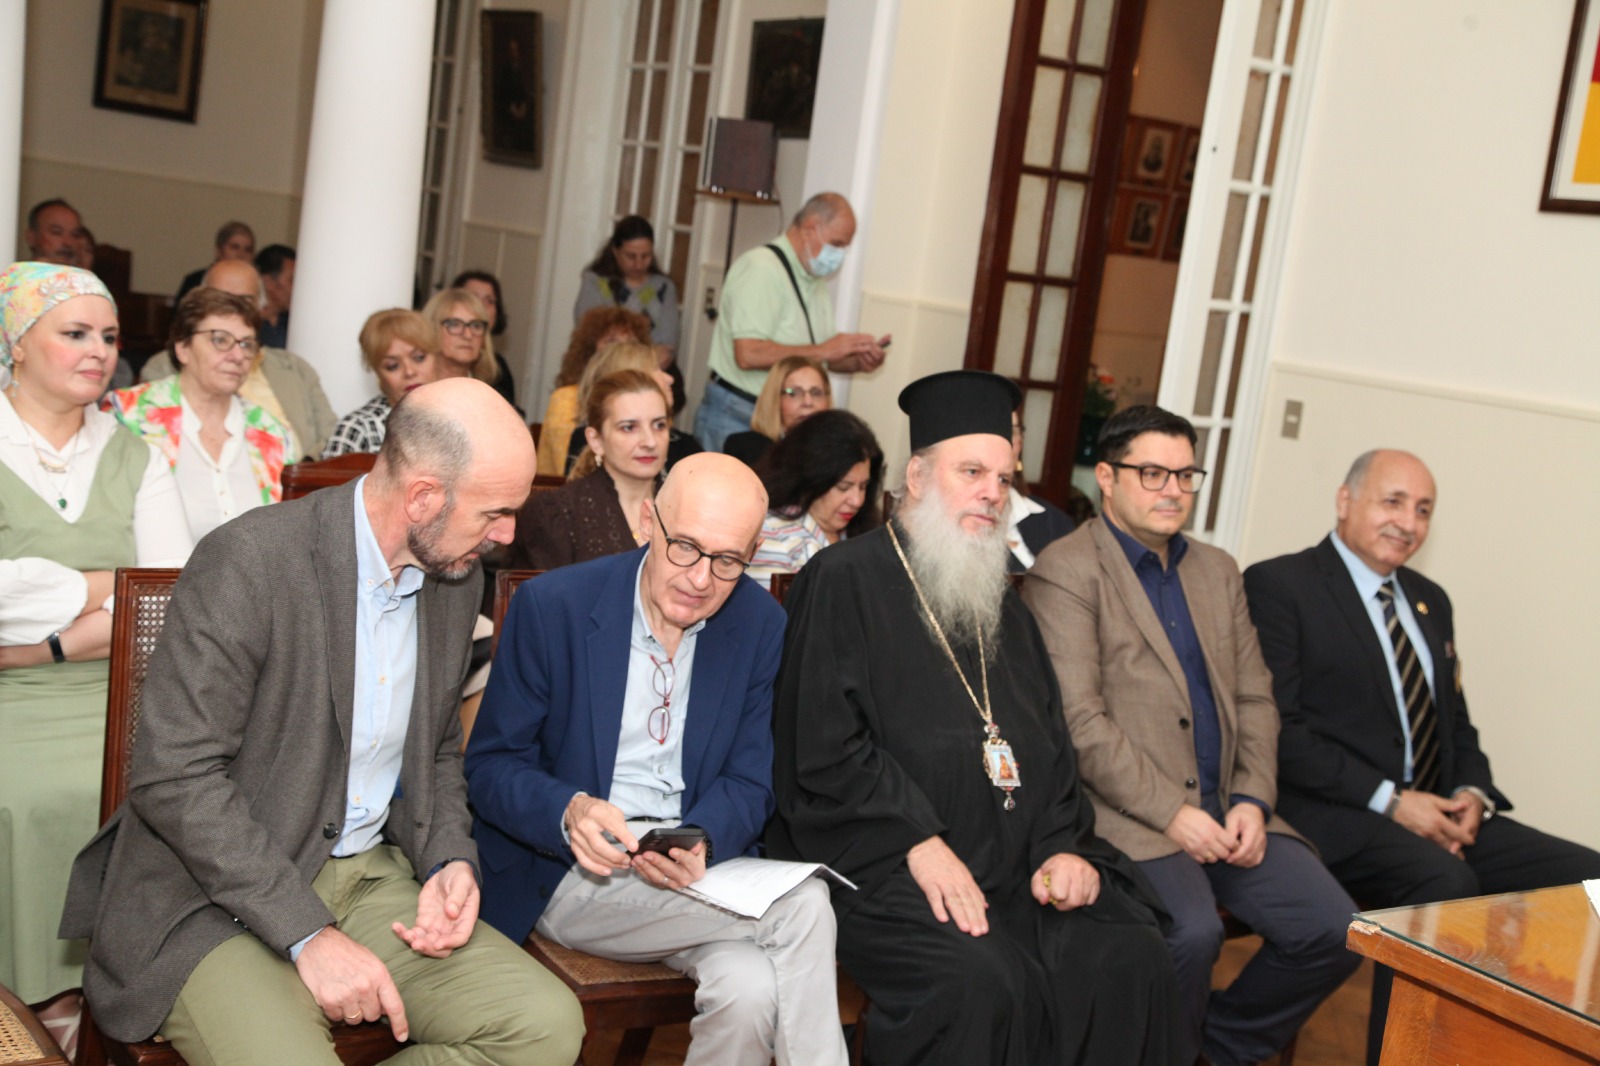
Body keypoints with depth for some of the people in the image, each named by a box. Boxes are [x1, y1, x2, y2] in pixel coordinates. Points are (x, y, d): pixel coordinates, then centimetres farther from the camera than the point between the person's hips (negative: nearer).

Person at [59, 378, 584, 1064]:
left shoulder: (454, 579, 6)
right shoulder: (246, 562, -17)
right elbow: (175, 777, -20)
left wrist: (450, 861, -2)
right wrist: (307, 934, -22)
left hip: (370, 876, 7)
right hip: (216, 898, -6)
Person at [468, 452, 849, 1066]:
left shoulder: (761, 625, 1)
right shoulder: (551, 606, -8)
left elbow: (748, 783, 4)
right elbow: (490, 767, -5)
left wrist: (702, 843, -20)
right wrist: (569, 811, -27)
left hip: (696, 867, 3)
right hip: (568, 874, -3)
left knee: (750, 989, -31)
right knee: (803, 907, -26)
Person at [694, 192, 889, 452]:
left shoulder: (816, 281, 15)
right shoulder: (761, 268, -13)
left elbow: (818, 359, 21)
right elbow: (748, 355, -25)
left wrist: (859, 361, 0)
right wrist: (824, 350, -20)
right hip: (737, 418, -8)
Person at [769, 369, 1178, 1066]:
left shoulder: (1000, 603, 21)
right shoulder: (844, 582, -1)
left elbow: (1049, 742, 18)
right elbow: (824, 750, -10)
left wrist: (1063, 845, 0)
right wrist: (919, 842, -17)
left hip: (1012, 866, 6)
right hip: (879, 860, -6)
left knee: (1131, 958, -16)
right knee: (982, 980, -30)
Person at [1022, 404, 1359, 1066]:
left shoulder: (1217, 571, 19)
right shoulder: (1064, 572, -4)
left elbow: (1255, 698, 17)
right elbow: (1078, 720, -13)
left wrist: (1253, 801, 0)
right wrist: (1171, 812, -17)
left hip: (1226, 810, 7)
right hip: (1130, 815, -7)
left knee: (1333, 930, -8)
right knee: (1193, 932, -30)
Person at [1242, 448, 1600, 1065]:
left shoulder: (1430, 602, 22)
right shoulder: (1279, 586, -4)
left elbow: (1457, 725, 23)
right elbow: (1277, 729, -12)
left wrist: (1472, 794, 0)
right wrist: (1390, 800, -17)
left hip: (1435, 813, 7)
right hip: (1334, 815, -7)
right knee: (1445, 883, -33)